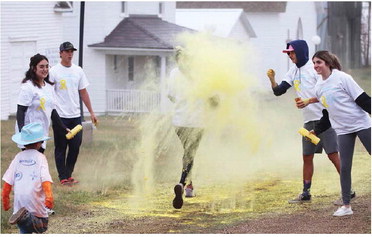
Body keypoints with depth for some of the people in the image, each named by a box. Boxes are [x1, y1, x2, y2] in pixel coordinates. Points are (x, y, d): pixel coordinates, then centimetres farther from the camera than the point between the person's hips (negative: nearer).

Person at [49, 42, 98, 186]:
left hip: (75, 115, 5)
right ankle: (63, 178, 7)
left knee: (75, 147, 5)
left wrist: (91, 112, 13)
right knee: (61, 148, 1)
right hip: (60, 116, -5)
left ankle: (68, 175, 17)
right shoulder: (54, 71, -5)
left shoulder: (78, 71, 10)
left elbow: (83, 92, 15)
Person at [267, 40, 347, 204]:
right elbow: (278, 91, 10)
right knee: (307, 157, 10)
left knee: (333, 155, -9)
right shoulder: (294, 71, 11)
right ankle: (306, 193, 18)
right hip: (309, 121, 8)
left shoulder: (314, 67, -11)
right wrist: (272, 80, -9)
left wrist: (308, 101, -28)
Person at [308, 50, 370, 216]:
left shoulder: (342, 78, -10)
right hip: (343, 130, 5)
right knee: (344, 167, 1)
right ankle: (346, 205, 5)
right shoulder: (318, 88, 9)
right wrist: (316, 131, 9)